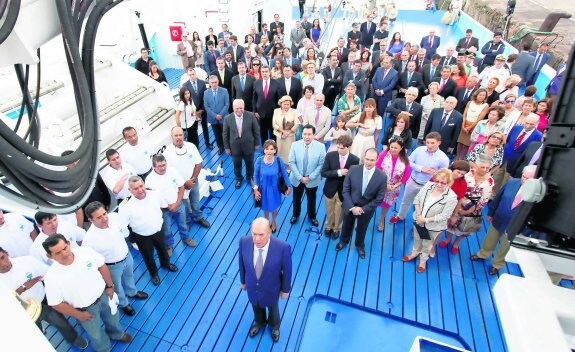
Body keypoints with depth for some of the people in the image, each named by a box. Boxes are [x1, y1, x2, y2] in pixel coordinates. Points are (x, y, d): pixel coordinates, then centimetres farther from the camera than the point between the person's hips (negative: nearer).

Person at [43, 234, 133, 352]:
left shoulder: (86, 251, -25)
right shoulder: (51, 277, -30)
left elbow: (102, 266, -7)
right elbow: (56, 304, -17)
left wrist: (110, 286, -1)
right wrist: (79, 315, -9)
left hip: (103, 295, 3)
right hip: (86, 309, -2)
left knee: (113, 318, 30)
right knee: (96, 334, 23)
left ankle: (117, 334, 63)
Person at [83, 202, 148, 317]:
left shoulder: (115, 217, -27)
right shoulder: (89, 239, -39)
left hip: (127, 256, 4)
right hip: (112, 266, -4)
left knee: (129, 276, 34)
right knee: (117, 287, 26)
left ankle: (132, 292, 65)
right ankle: (124, 304, 57)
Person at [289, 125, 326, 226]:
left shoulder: (321, 147, -17)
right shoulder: (295, 145, -14)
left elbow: (321, 165, -14)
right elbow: (291, 162, -12)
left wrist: (310, 177, -18)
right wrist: (300, 177, -17)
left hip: (312, 180, -1)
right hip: (297, 179, 1)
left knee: (311, 199, 21)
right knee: (296, 198, 21)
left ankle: (312, 216, 48)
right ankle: (295, 214, 49)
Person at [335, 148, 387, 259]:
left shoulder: (382, 176, -23)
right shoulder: (353, 169, -21)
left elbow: (379, 198, -14)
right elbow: (345, 190, -13)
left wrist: (363, 209, -16)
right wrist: (352, 207, -18)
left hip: (366, 209, 0)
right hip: (350, 206, 1)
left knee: (362, 229, 25)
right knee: (347, 226, 26)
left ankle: (360, 245, 56)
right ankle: (344, 241, 57)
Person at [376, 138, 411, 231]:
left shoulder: (405, 160, -11)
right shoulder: (383, 154, -19)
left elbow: (406, 176, -5)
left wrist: (395, 185, -13)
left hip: (393, 189, 3)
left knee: (387, 204, 24)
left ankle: (381, 220, 50)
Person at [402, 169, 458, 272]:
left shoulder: (451, 197, -26)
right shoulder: (429, 185, -15)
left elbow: (444, 216, -23)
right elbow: (417, 199, -6)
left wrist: (426, 220, -25)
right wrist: (418, 215, -16)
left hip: (433, 226, -3)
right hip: (418, 220, 4)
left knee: (427, 244, 21)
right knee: (417, 239, 28)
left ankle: (423, 259, 48)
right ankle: (415, 253, 55)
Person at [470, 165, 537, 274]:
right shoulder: (512, 182, -15)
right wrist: (491, 213, 8)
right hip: (498, 220, 3)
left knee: (504, 248, 22)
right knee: (489, 240, 26)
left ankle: (497, 265, 48)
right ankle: (482, 254, 53)